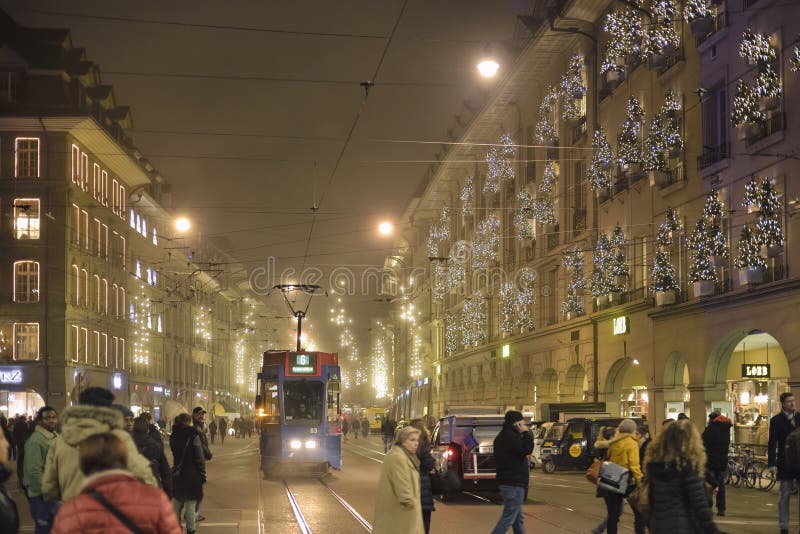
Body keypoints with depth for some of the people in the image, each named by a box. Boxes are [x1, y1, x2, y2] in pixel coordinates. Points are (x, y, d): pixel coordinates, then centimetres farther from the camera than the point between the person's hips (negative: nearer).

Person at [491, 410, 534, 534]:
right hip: (513, 483, -11)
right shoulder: (510, 436, -17)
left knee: (518, 518, 14)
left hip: (507, 481, 11)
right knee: (508, 517, -9)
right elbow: (527, 449, -25)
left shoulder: (503, 436, 17)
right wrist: (527, 433, -14)